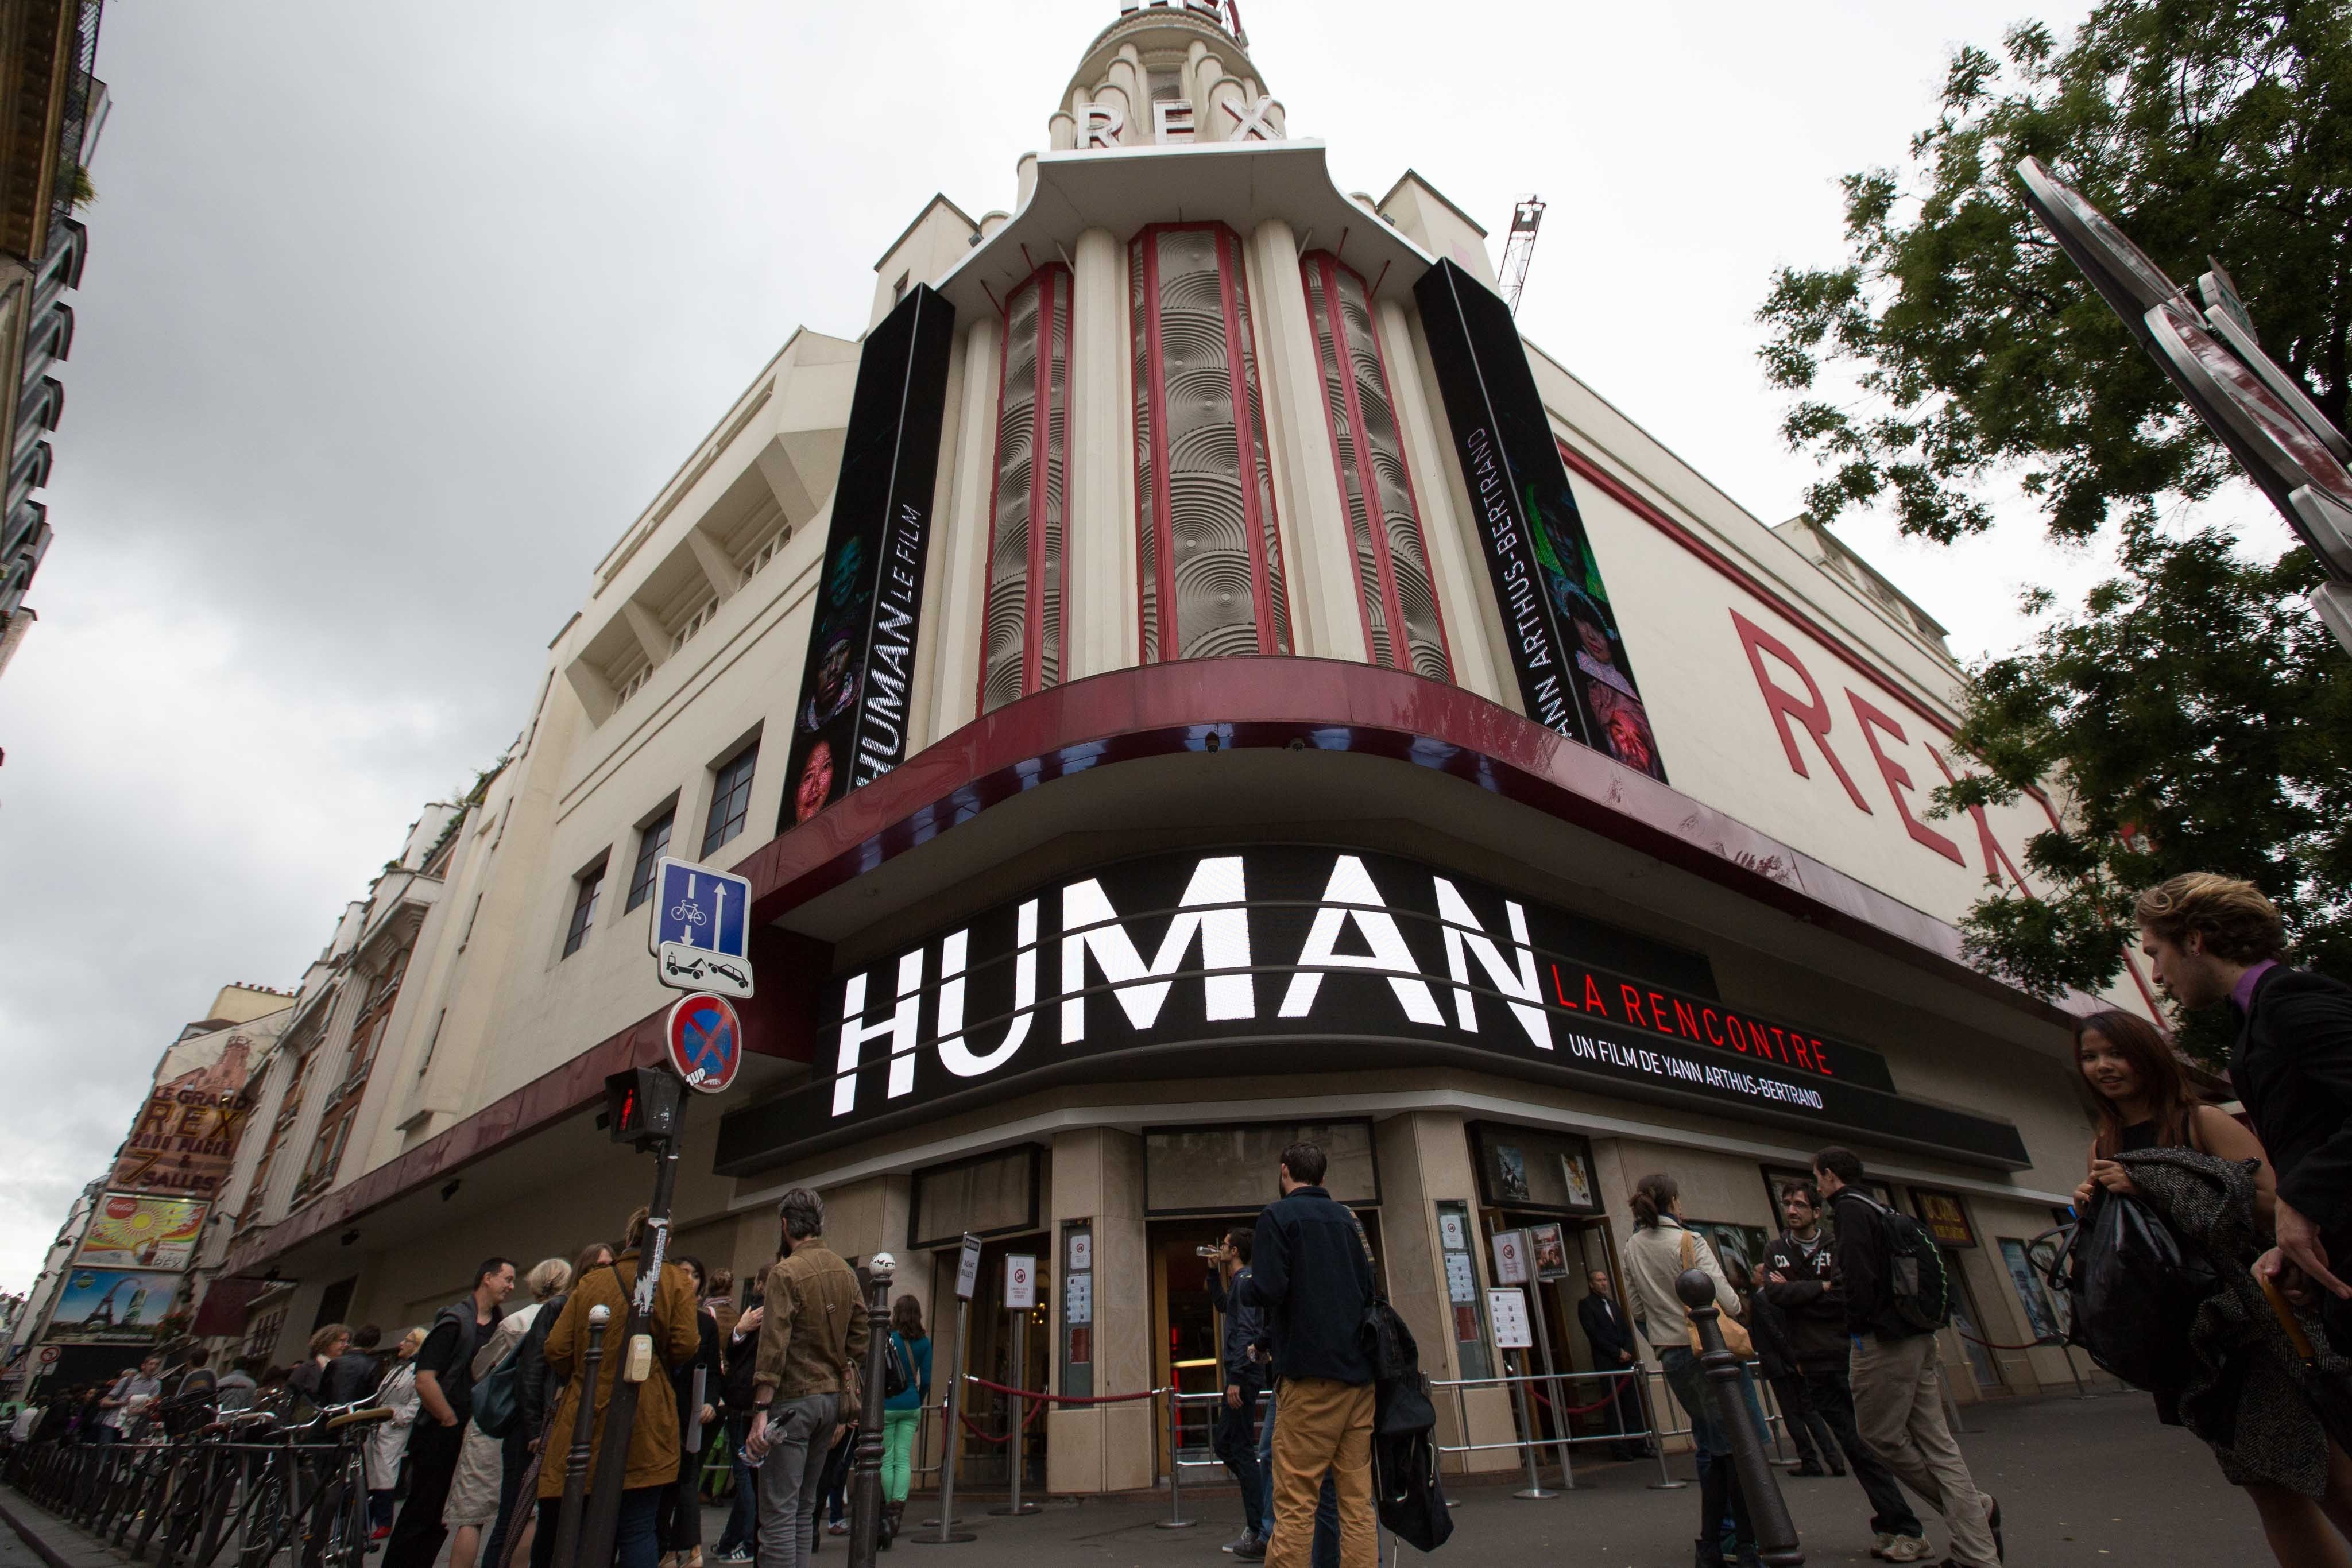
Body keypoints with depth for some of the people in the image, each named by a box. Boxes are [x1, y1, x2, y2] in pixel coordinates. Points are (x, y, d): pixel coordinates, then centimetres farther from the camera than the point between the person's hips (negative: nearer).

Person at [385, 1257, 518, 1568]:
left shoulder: (500, 1326, 10)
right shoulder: (454, 1321, -11)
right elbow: (424, 1380, -16)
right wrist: (453, 1423, -13)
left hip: (474, 1435, 7)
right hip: (441, 1435, -7)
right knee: (421, 1516, 1)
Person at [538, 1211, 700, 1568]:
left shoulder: (590, 1283, 7)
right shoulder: (675, 1281, -2)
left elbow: (557, 1349, 5)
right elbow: (684, 1346, -10)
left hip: (587, 1418, 4)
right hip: (644, 1426, -3)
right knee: (637, 1530, 2)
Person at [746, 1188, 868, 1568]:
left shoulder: (786, 1273, -13)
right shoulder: (845, 1271, 8)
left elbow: (773, 1347, -18)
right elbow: (859, 1338, 11)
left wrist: (761, 1411, -17)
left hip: (792, 1398, -7)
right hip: (831, 1397, 7)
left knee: (778, 1514, -3)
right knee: (805, 1508, 17)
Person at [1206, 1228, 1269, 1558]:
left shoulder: (1246, 1279, -12)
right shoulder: (1237, 1281, 16)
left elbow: (1246, 1332, -20)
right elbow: (1220, 1304, 36)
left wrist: (1235, 1379, -23)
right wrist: (1214, 1272, 25)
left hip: (1243, 1373, -10)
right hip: (1240, 1372, 10)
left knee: (1241, 1449, -6)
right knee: (1223, 1444, 15)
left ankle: (1259, 1534, -1)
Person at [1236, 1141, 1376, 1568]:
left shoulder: (1278, 1216, -5)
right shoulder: (1347, 1219, 15)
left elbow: (1267, 1290, -15)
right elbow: (1370, 1290, 18)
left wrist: (1240, 1290, 5)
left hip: (1311, 1372, -6)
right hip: (1359, 1372, 7)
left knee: (1295, 1501, -4)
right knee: (1357, 1498, 9)